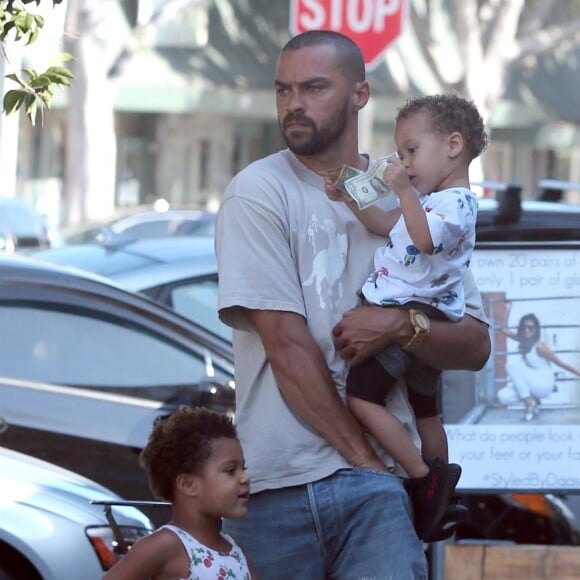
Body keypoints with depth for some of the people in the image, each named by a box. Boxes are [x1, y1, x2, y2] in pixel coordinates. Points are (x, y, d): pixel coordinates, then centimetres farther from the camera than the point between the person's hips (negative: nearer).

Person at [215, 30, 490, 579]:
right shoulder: (257, 193, 1)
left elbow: (475, 345, 9)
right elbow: (285, 343, -7)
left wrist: (402, 326, -12)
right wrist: (361, 455, -8)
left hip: (376, 478, 1)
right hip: (273, 485, -1)